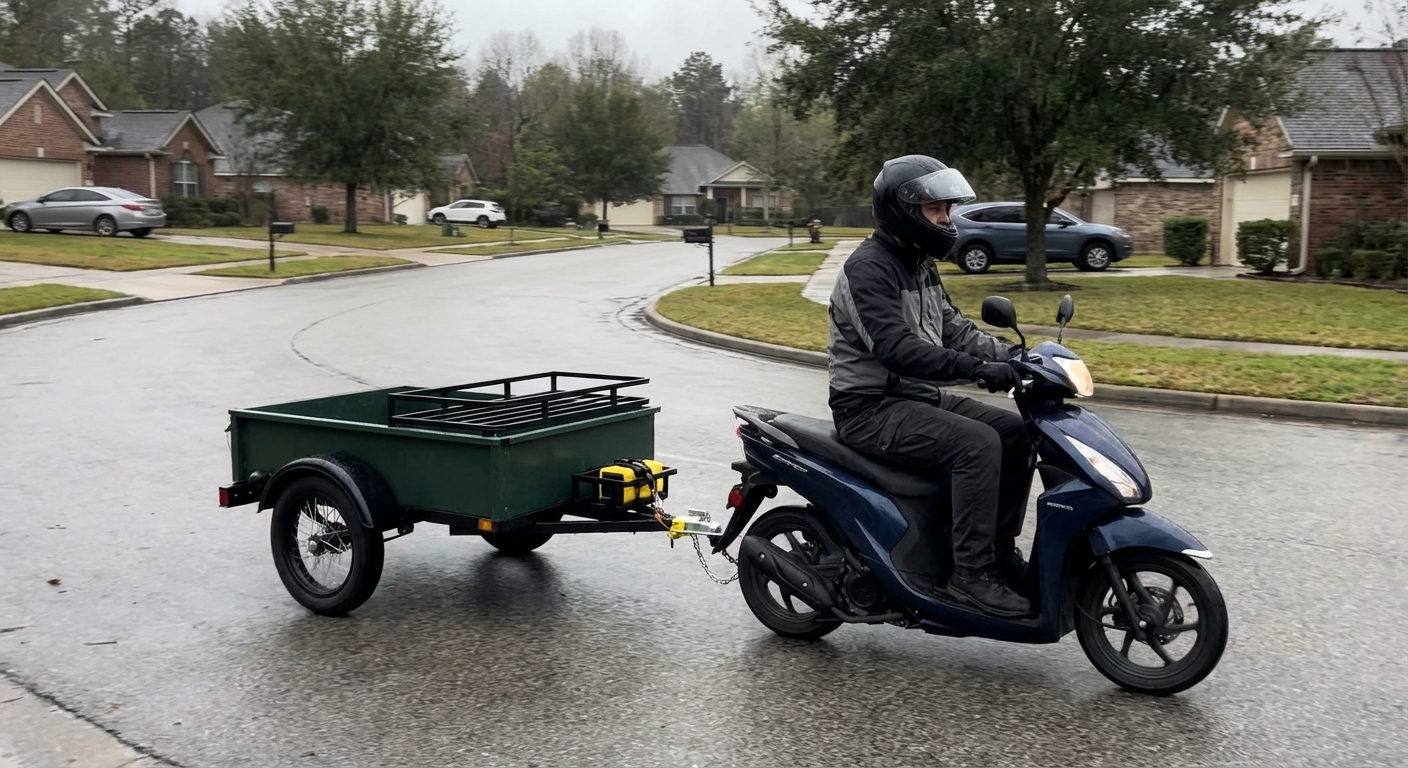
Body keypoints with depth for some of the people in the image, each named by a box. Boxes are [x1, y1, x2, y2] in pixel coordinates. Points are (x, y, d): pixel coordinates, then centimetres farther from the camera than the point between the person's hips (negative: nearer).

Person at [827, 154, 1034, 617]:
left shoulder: (920, 265, 15)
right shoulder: (868, 267, -17)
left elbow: (950, 327, 13)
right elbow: (894, 347, -29)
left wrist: (1011, 355, -3)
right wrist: (974, 368, -36)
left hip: (918, 397, 10)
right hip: (871, 409, -10)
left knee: (1017, 434, 1)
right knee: (977, 443, -27)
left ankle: (1001, 550, 8)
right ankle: (971, 574, -21)